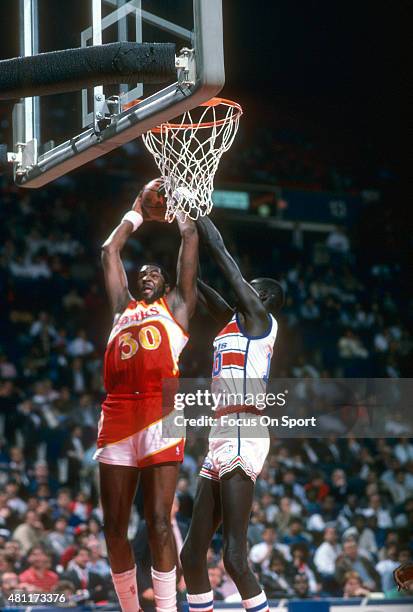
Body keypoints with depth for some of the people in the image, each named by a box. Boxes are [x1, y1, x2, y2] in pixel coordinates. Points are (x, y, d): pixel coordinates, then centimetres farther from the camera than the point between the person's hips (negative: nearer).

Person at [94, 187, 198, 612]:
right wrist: (137, 211, 38)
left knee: (158, 521, -11)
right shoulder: (123, 307, 28)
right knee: (113, 526, 3)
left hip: (160, 413, -4)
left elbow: (189, 239, 17)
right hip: (117, 415, 4)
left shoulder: (176, 305, 19)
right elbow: (109, 251, 29)